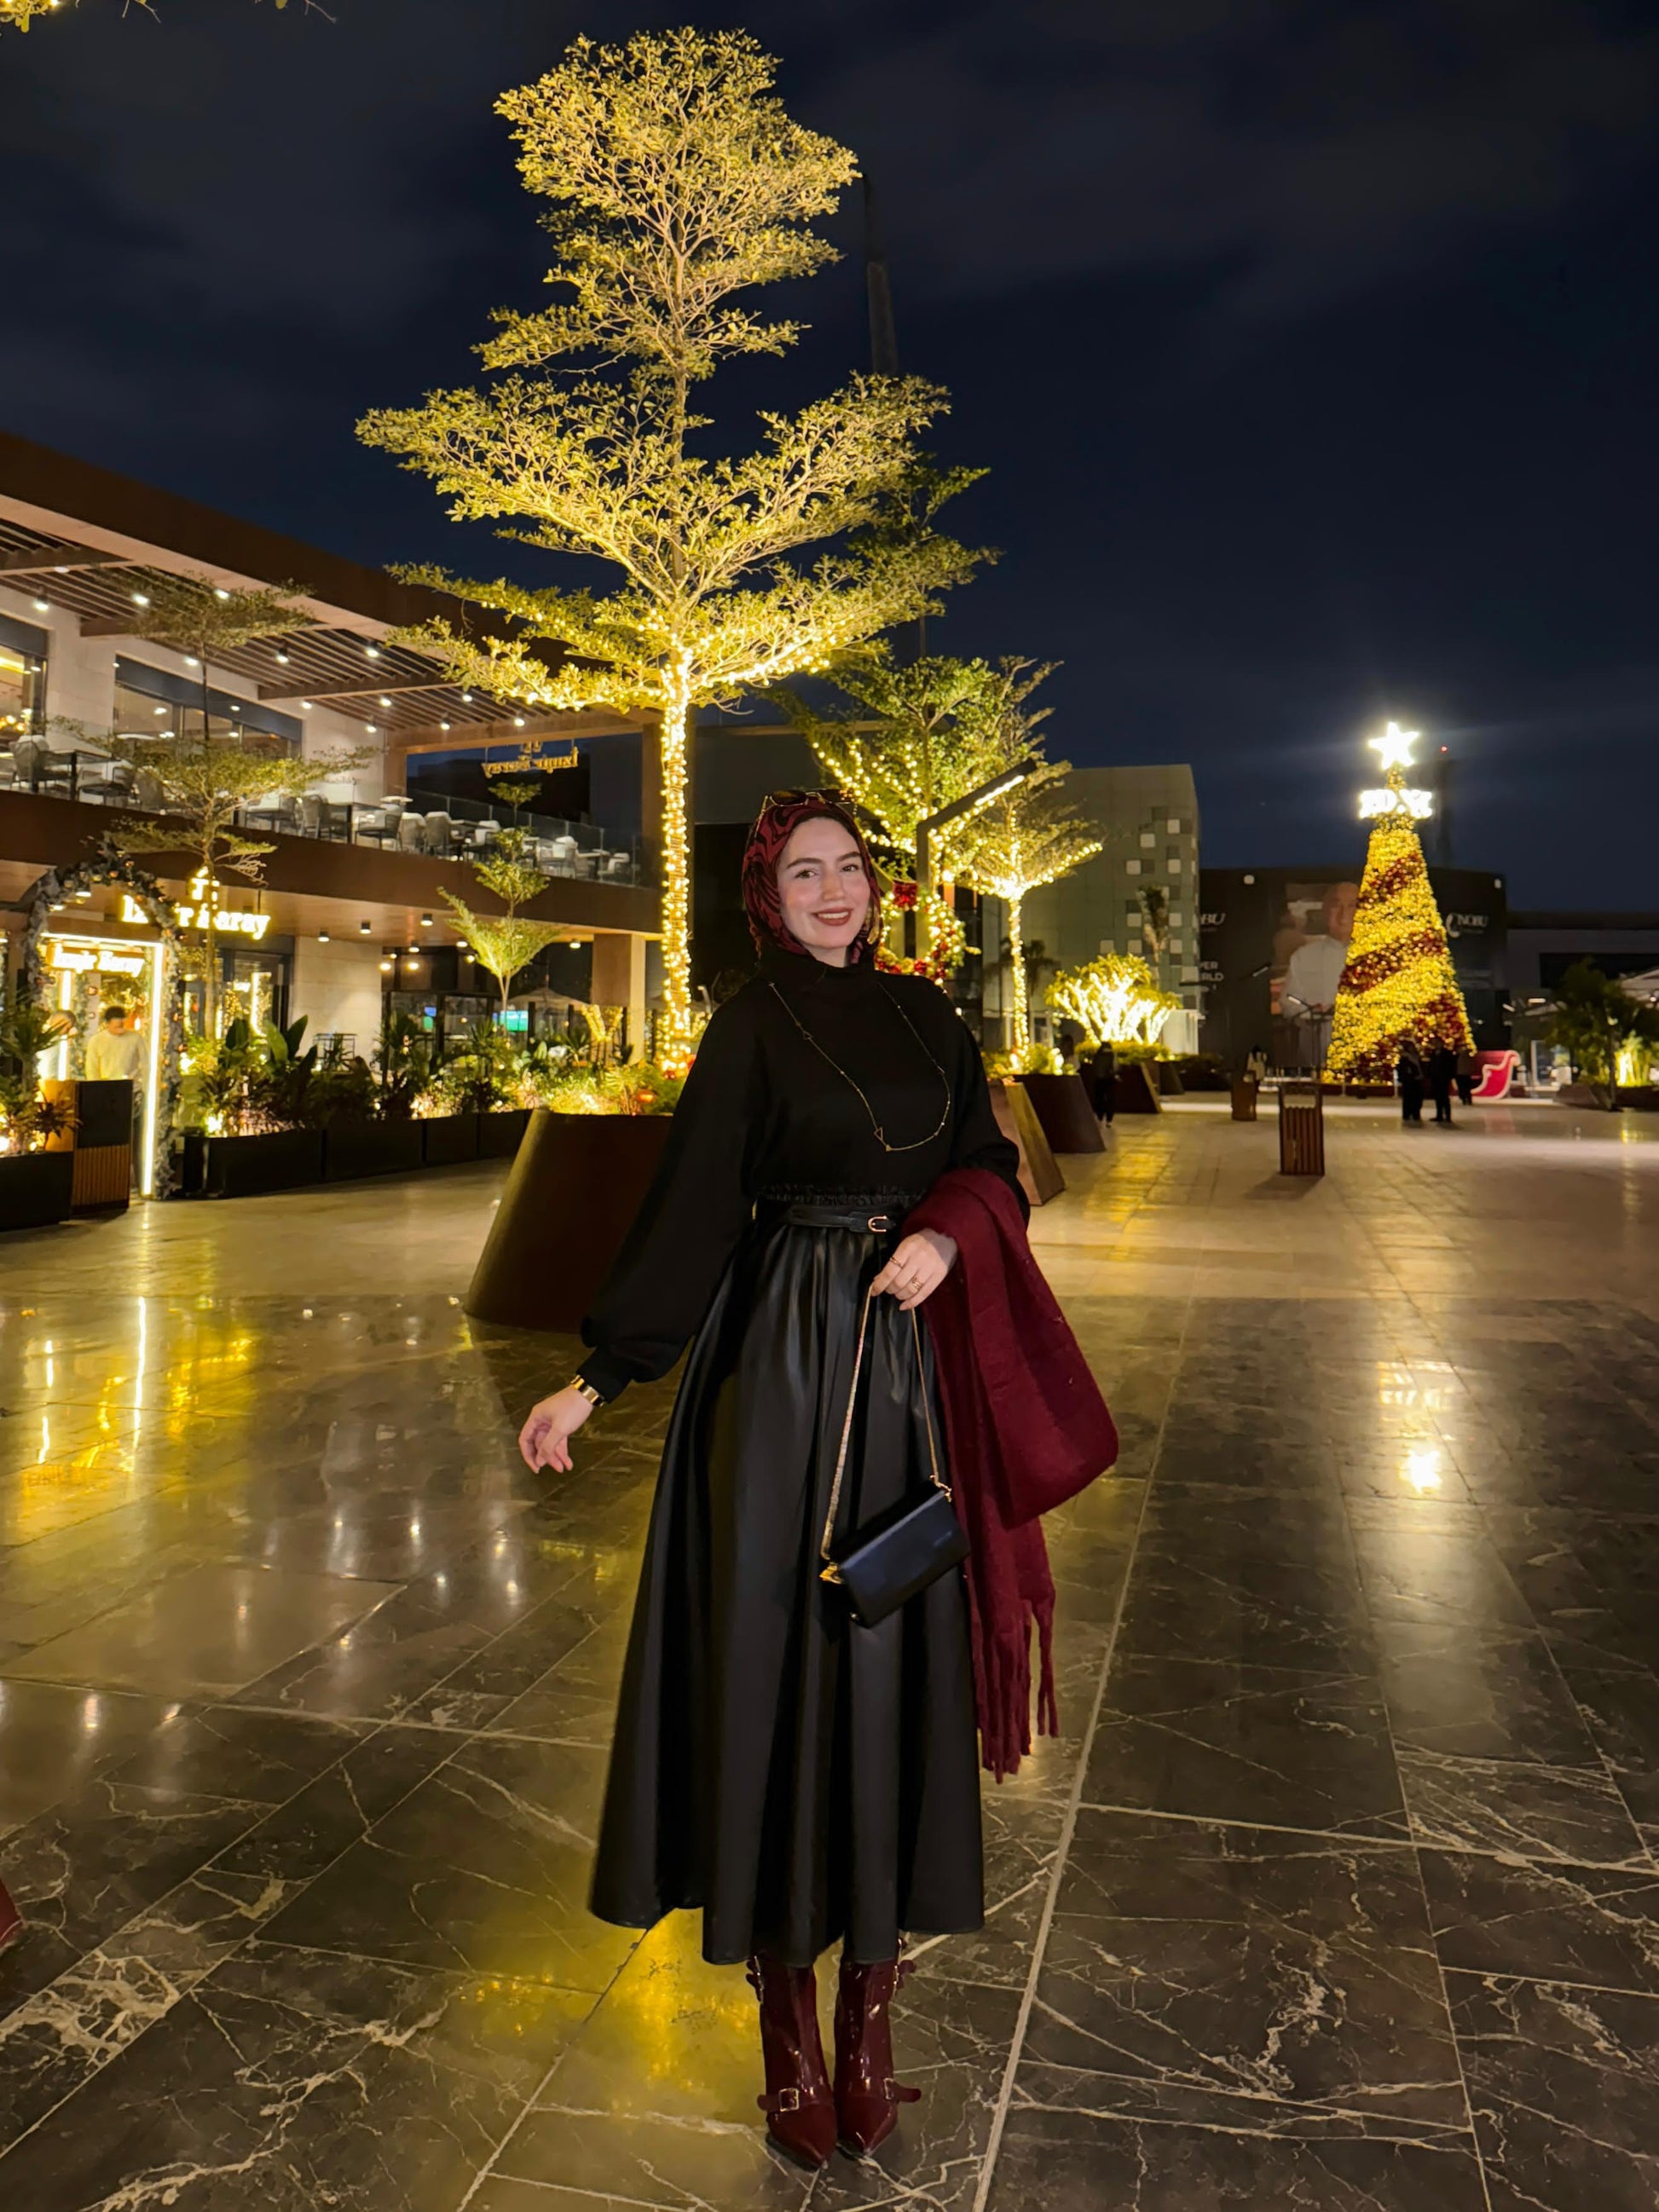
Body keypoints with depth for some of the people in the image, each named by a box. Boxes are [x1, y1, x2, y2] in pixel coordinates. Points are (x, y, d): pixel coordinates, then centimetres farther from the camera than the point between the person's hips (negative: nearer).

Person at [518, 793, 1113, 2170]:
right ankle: (787, 2019, 18)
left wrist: (946, 1233, -11)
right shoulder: (751, 1026, -2)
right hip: (782, 1368, -3)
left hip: (911, 1369, 4)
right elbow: (688, 1206, -7)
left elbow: (991, 1163, 11)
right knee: (777, 1657, 2)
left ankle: (873, 2003, 24)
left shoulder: (925, 1013, 10)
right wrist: (597, 1377, -12)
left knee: (897, 1662, 8)